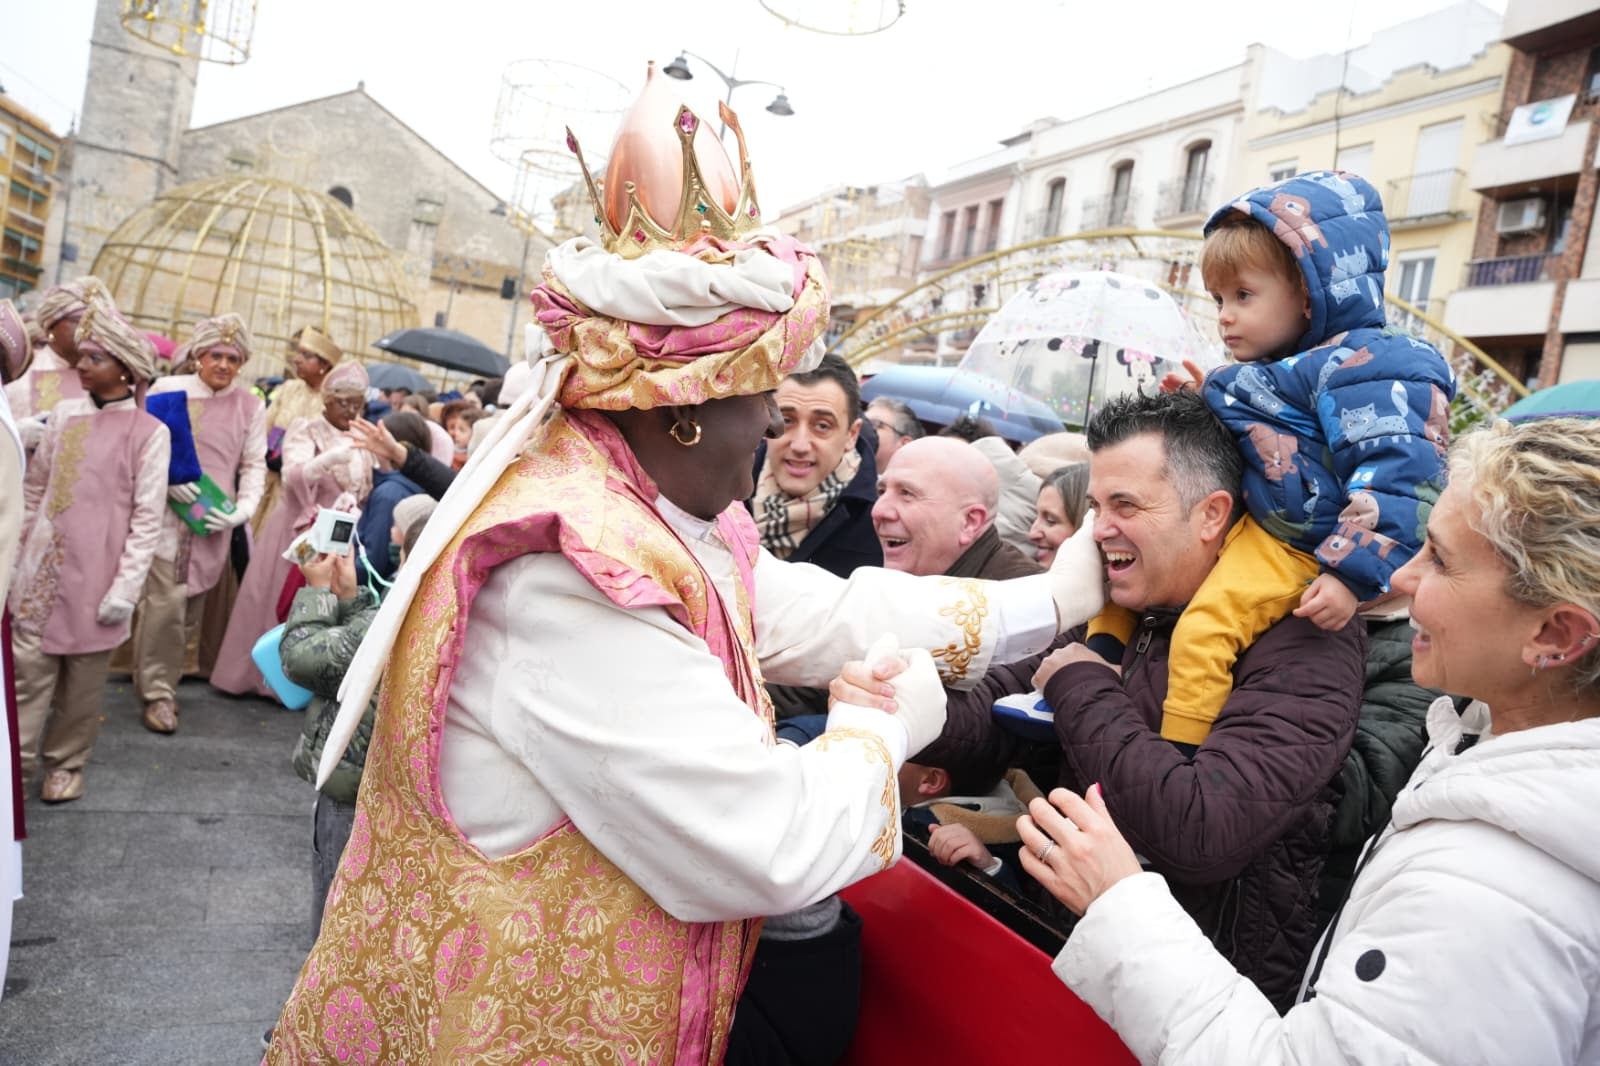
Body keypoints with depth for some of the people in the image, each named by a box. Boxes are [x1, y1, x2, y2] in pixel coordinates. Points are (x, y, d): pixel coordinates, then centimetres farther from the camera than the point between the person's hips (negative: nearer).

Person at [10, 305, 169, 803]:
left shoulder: (149, 432, -7)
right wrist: (18, 551, 10)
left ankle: (66, 762, 28)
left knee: (83, 680, 10)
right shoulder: (64, 414, 5)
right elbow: (33, 488, 13)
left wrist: (125, 589, -11)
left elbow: (147, 519, -8)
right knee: (29, 672, 5)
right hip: (41, 572, 3)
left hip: (97, 577, -3)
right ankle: (15, 762, 17)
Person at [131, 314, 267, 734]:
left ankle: (165, 682, 25)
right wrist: (168, 480, -14)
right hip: (166, 514, -3)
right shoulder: (167, 389, -1)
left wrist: (242, 510, -7)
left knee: (191, 610, 9)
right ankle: (157, 691, 2)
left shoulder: (251, 406, 5)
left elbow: (254, 466, 7)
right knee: (165, 602, -11)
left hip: (214, 524, 3)